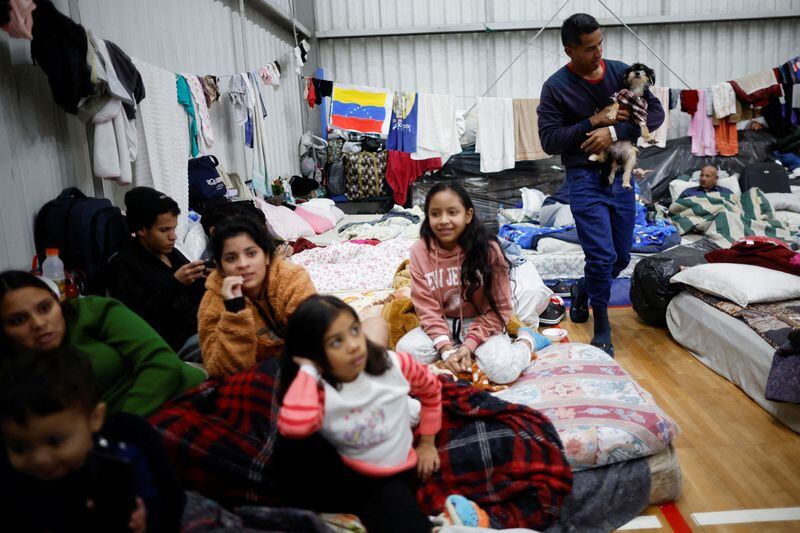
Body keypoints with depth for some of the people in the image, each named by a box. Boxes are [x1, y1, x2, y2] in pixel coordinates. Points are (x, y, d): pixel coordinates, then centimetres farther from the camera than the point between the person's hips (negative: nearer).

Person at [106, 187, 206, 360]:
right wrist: (174, 283, -20)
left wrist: (206, 279, -2)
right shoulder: (123, 265, -5)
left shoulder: (172, 253, 16)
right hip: (176, 343, -8)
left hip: (200, 327, 8)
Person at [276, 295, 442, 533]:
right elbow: (293, 427, -42)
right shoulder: (319, 392, -17)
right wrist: (308, 370, -29)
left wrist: (427, 444, 13)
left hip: (393, 478, 1)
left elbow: (431, 390, 10)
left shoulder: (395, 365, -12)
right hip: (344, 477, 0)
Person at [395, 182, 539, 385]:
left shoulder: (487, 248, -18)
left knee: (503, 370, -27)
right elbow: (427, 308, -9)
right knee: (405, 349, -23)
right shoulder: (420, 251, -11)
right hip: (442, 324, 3)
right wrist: (446, 349, -22)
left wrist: (469, 345, -21)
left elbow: (498, 307, -12)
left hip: (480, 323, -2)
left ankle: (525, 340, 5)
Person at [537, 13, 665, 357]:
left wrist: (614, 132, -15)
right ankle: (602, 330, 10)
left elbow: (655, 112, 1)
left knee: (622, 256, 12)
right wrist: (593, 122, -17)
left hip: (621, 177, 5)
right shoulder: (556, 87, -7)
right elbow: (549, 140, -11)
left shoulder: (621, 71, 3)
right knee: (602, 256, -9)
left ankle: (582, 290, 41)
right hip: (585, 180, -4)